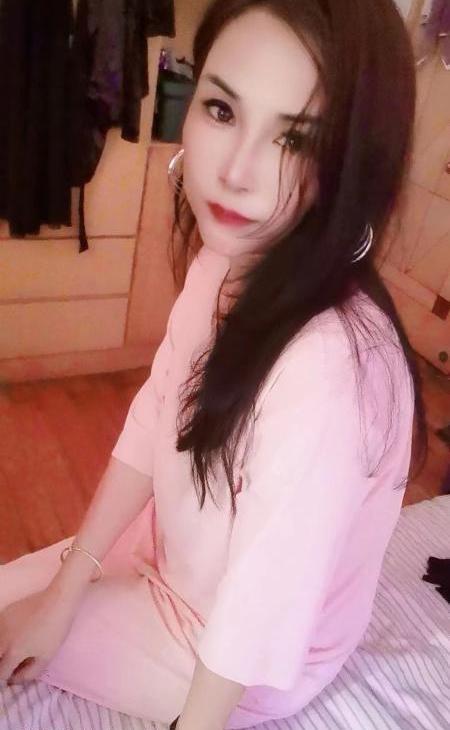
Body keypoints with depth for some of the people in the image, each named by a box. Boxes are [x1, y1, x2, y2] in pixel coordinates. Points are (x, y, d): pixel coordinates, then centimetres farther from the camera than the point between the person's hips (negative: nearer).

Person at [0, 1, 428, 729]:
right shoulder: (223, 259, -13)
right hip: (175, 555, 6)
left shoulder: (331, 366, -39)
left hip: (244, 666, -5)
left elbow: (259, 607, -29)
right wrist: (63, 591, -5)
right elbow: (150, 425, -8)